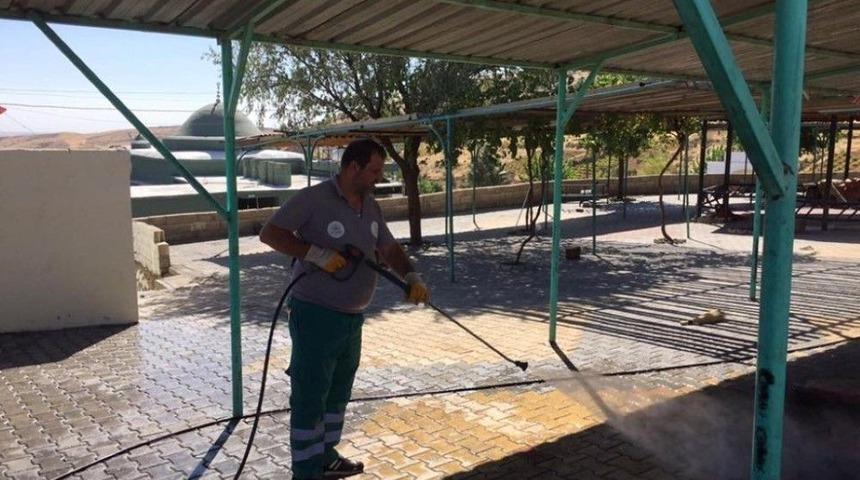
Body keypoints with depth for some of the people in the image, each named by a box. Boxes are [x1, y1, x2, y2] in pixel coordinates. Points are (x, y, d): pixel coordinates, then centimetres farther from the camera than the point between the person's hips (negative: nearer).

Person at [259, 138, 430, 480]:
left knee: (337, 394, 20)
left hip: (352, 318, 8)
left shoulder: (371, 207, 8)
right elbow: (270, 233, -16)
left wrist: (411, 277, -8)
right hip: (315, 315, -8)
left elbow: (389, 249, 10)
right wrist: (316, 253, -27)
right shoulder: (313, 198, -16)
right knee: (310, 397, 2)